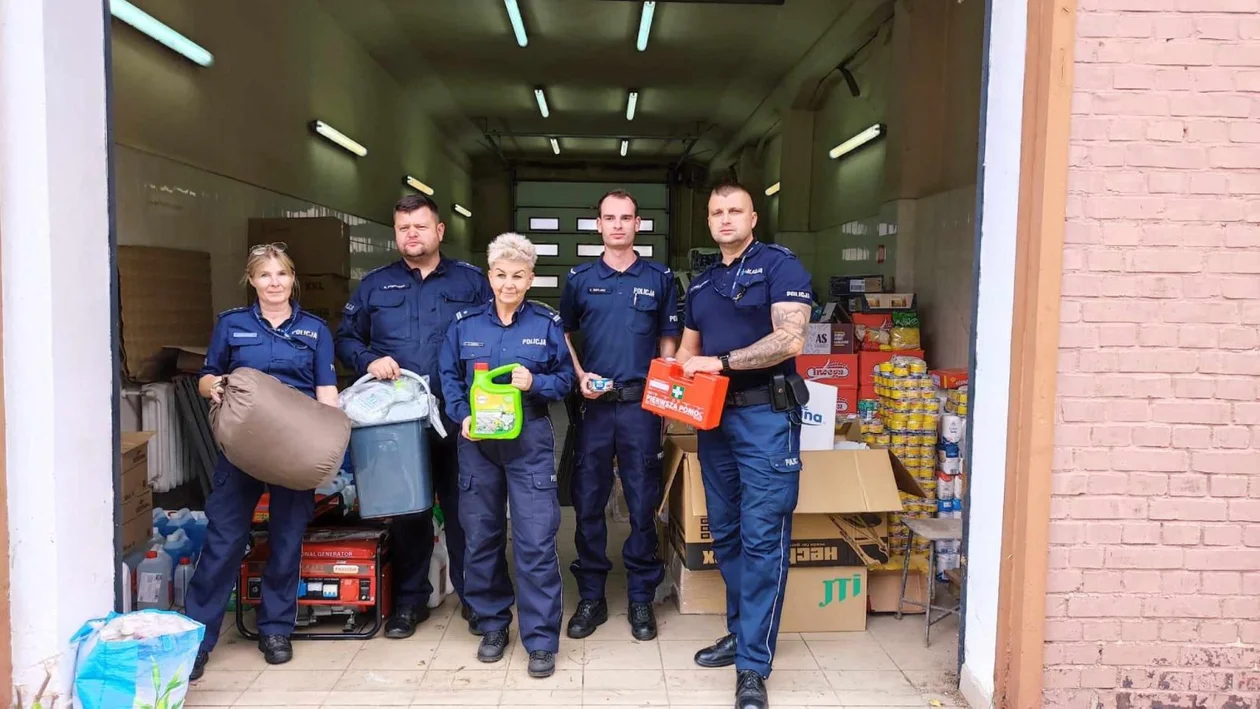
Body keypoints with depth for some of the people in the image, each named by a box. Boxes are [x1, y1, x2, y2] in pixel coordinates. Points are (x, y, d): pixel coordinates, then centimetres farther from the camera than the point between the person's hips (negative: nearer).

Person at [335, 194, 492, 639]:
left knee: (463, 509, 2)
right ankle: (409, 600, 25)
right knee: (405, 510, 10)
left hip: (458, 419, -2)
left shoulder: (470, 281, 5)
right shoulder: (374, 285, 11)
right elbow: (345, 338, 15)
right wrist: (368, 361, -6)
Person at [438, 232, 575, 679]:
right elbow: (449, 378, 7)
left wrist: (535, 382, -16)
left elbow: (565, 379, 3)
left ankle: (541, 639, 6)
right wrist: (463, 416, -9)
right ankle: (492, 624, 28)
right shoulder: (465, 324, 6)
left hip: (529, 440, -2)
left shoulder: (547, 324, 2)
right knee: (481, 536, 10)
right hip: (477, 441, 2)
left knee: (536, 541, -5)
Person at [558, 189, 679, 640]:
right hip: (594, 402, 1)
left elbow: (668, 337, 10)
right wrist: (579, 376, -3)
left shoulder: (659, 278, 6)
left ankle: (641, 598, 18)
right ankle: (591, 596, 20)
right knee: (588, 501, 6)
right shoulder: (580, 278, 7)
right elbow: (562, 333, 12)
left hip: (642, 402, 0)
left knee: (643, 502, 4)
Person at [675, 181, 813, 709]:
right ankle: (740, 631, 28)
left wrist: (721, 362, -17)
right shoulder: (701, 283, 17)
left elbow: (790, 338, -18)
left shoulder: (778, 265, -6)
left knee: (762, 538, -7)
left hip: (765, 415, -7)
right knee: (725, 533, 13)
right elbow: (688, 350, 21)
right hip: (714, 416, 7)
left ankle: (753, 666, -1)